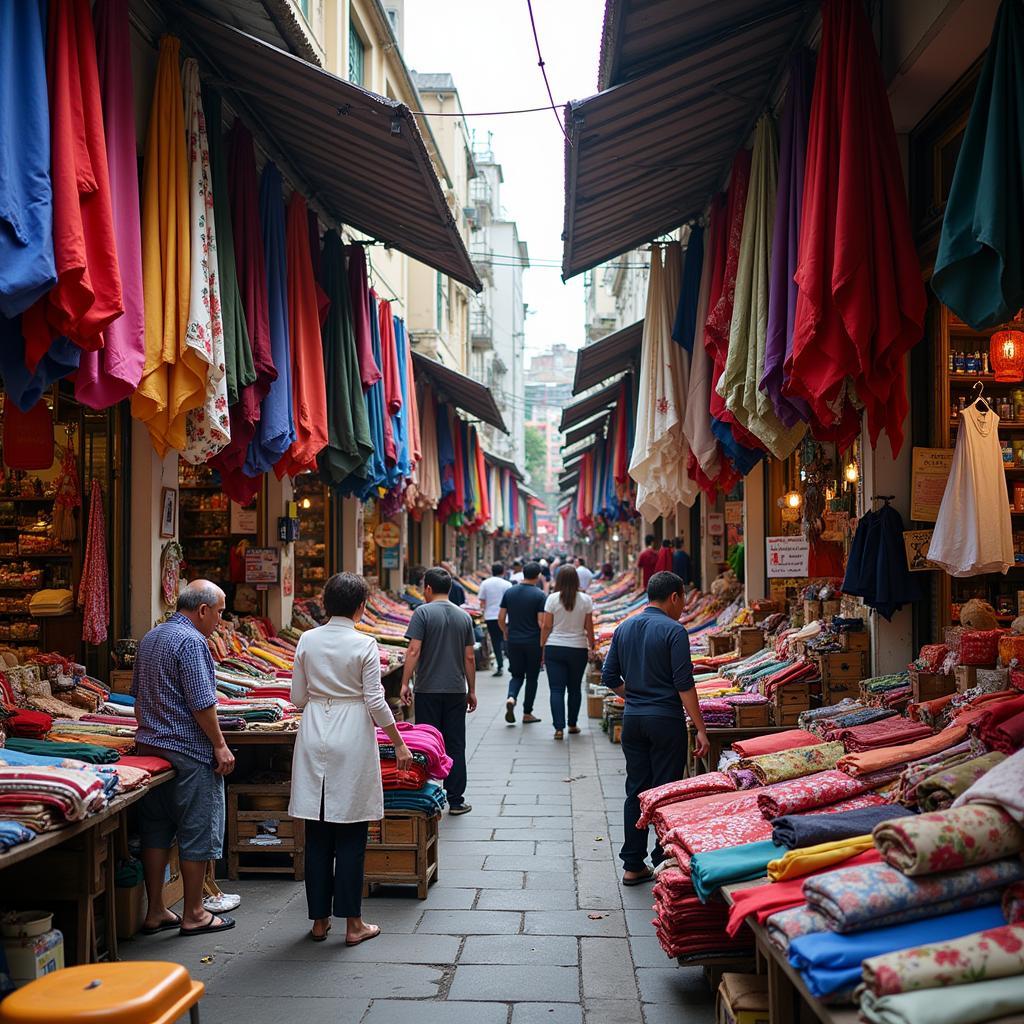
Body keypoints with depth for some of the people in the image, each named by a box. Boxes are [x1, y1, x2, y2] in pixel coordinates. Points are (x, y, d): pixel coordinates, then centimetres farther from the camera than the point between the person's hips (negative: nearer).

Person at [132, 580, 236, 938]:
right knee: (197, 832, 1)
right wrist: (220, 745, -13)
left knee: (155, 831, 12)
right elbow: (202, 703, -20)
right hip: (189, 751, -9)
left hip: (150, 745, 9)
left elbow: (138, 694, 21)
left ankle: (155, 912, 18)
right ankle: (193, 915, 9)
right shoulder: (191, 642, -16)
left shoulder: (150, 638, 13)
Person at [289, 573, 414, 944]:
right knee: (351, 835, 4)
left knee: (317, 834, 10)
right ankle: (352, 923, 10)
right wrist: (399, 744, 1)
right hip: (352, 739, -4)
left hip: (314, 738, 4)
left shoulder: (307, 640, 1)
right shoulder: (364, 644, -10)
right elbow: (376, 702, -9)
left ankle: (319, 919, 18)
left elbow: (297, 698, 6)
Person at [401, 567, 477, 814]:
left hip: (428, 691, -3)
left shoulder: (423, 613, -7)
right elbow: (469, 657, 7)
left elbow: (414, 651, -14)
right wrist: (471, 690, 14)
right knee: (455, 745, 8)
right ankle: (456, 800, 11)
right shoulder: (464, 617, 6)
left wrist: (405, 683, -10)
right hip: (456, 691, 3)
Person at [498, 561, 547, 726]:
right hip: (533, 642, -3)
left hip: (514, 641, 3)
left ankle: (511, 698, -13)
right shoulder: (540, 595, -9)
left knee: (517, 674, 15)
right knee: (531, 677, 10)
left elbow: (501, 618, 4)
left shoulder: (509, 592, 3)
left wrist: (506, 633, 20)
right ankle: (527, 713, 15)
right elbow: (541, 622, -14)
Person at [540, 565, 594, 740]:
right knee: (575, 688, 15)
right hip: (578, 649, 1)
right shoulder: (585, 600, -3)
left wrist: (542, 647, 6)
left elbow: (546, 626, -4)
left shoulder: (553, 598, -6)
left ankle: (559, 727, -8)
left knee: (556, 689, 0)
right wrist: (592, 647, 13)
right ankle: (573, 724, 26)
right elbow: (589, 628, 1)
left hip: (554, 648, -1)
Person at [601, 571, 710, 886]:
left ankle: (633, 866, 15)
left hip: (632, 719, 6)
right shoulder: (673, 630, -11)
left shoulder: (623, 629, 8)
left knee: (636, 791, 11)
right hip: (665, 720, -6)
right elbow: (684, 685, -15)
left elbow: (609, 677, 11)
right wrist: (700, 730, -12)